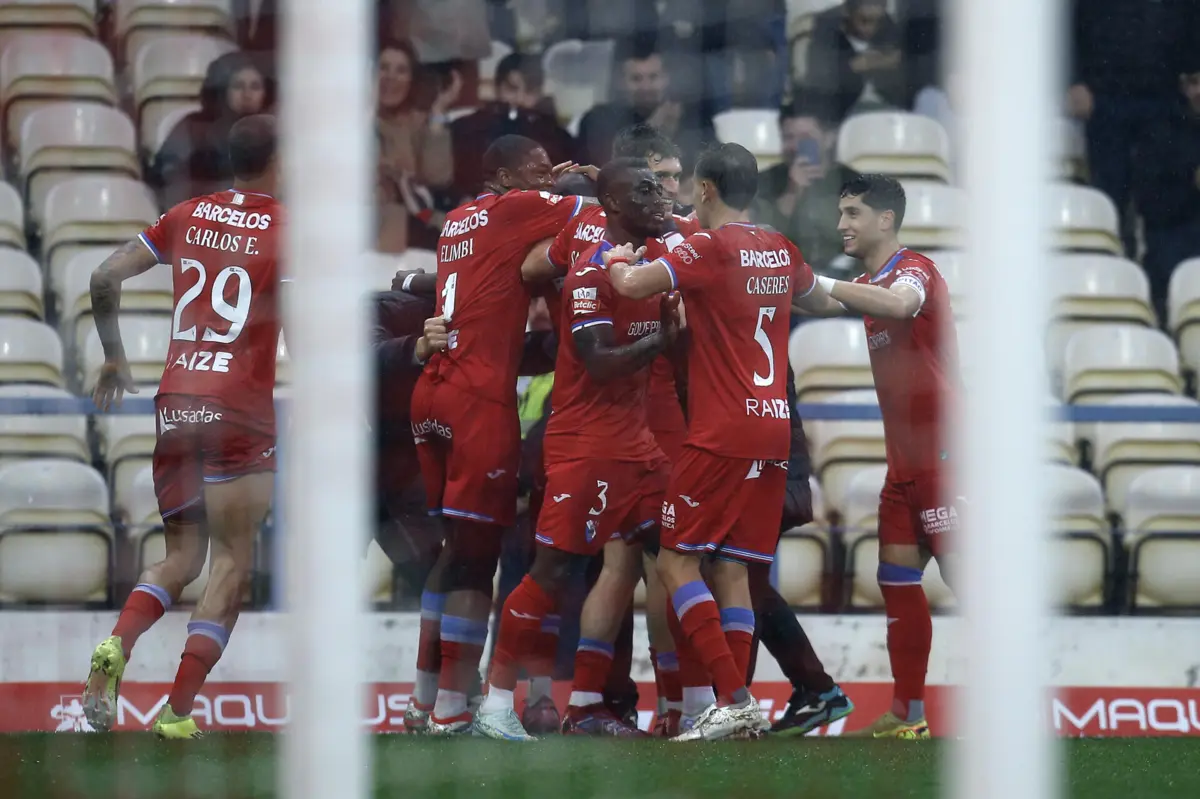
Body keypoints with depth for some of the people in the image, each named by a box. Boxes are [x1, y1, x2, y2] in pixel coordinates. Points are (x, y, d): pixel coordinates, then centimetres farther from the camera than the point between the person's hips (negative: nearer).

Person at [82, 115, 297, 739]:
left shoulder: (187, 215, 10)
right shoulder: (286, 227, -4)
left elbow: (104, 278, 7)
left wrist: (114, 357, 20)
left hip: (174, 402, 5)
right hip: (239, 411, -5)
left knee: (181, 556, 15)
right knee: (232, 563, 1)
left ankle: (116, 645, -13)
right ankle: (177, 710, -8)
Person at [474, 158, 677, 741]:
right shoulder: (592, 271, -15)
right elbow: (598, 362, -20)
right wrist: (662, 341, -14)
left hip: (633, 440, 8)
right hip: (584, 443, -8)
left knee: (625, 563, 4)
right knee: (553, 568, -8)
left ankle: (585, 708, 8)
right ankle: (496, 701, -2)